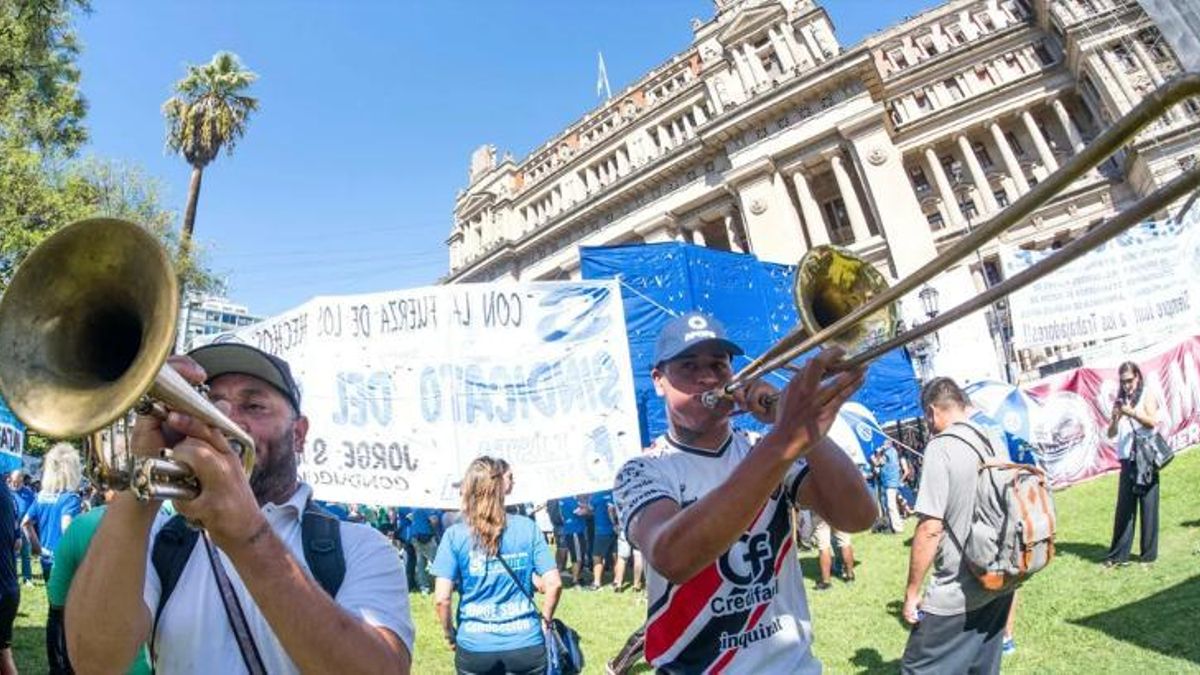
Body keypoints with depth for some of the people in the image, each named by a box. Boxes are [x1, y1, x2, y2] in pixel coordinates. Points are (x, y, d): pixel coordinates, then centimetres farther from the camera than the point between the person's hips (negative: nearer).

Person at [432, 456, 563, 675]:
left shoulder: (455, 535, -7)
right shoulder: (528, 527, -5)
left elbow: (441, 598, -11)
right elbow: (554, 584, -7)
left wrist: (449, 634, 6)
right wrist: (545, 620, 9)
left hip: (474, 648, 0)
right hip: (526, 645, 0)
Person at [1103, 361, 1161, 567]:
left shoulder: (1147, 395, 3)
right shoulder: (1120, 400, 12)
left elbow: (1153, 421, -11)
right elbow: (1111, 434, 8)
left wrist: (1131, 413, -23)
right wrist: (1116, 417, -9)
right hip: (1127, 459, 3)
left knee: (1148, 507, 1)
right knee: (1124, 508, 4)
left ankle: (1149, 554, 10)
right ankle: (1118, 554, 8)